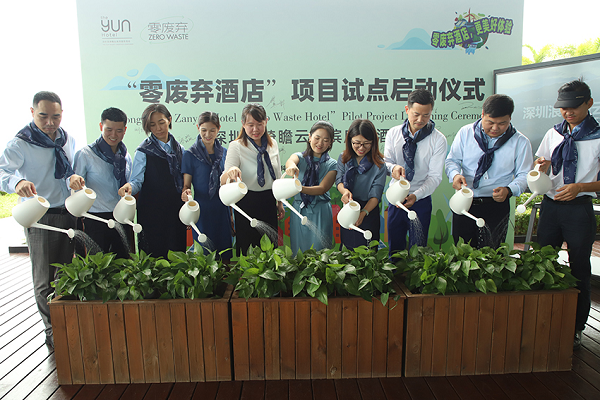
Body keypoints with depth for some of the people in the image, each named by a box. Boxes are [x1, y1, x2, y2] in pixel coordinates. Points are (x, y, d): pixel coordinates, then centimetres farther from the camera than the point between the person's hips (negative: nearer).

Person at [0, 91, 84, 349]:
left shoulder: (68, 140, 7)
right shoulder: (21, 143, -9)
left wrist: (76, 178, -11)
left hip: (68, 214, 5)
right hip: (40, 218, -5)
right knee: (44, 280, 1)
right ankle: (53, 332, 16)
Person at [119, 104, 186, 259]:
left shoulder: (179, 149, 10)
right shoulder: (144, 151, -3)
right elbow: (137, 180, -7)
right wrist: (129, 187, -29)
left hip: (175, 211, 4)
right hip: (151, 213, -3)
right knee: (153, 256, 1)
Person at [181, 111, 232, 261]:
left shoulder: (224, 153, 8)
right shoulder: (190, 154, -2)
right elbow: (186, 185, -1)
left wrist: (232, 213, 14)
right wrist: (186, 192, -25)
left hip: (222, 209, 3)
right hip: (202, 209, -3)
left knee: (225, 254, 8)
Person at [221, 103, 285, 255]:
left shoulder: (272, 144, 2)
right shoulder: (236, 146, -12)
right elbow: (223, 181, -20)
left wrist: (280, 202, 15)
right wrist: (231, 172, -43)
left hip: (269, 202, 4)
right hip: (247, 204, -4)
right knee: (247, 248, 6)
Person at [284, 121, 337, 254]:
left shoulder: (332, 165, 1)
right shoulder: (300, 157, 4)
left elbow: (322, 189, -12)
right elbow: (290, 161, -21)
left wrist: (300, 188, -30)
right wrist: (292, 166, -46)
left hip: (320, 214, -1)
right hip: (299, 211, 1)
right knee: (298, 252, 8)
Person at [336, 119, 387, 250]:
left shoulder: (379, 164, -14)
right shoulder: (343, 158, -2)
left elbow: (375, 195, -17)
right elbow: (339, 180, -4)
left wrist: (363, 213, -35)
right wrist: (344, 190, -29)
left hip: (369, 211, -3)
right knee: (347, 249, 16)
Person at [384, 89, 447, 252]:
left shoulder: (438, 139, -6)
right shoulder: (393, 133, 1)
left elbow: (435, 176, -9)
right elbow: (385, 162, 4)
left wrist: (415, 196, -25)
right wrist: (393, 167, -21)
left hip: (420, 200, -2)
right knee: (394, 247, 11)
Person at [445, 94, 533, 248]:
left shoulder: (520, 142, 0)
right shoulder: (466, 132, 2)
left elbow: (523, 175, 2)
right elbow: (452, 160, 7)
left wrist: (509, 190, -19)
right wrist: (455, 175, -16)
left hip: (497, 206, -1)